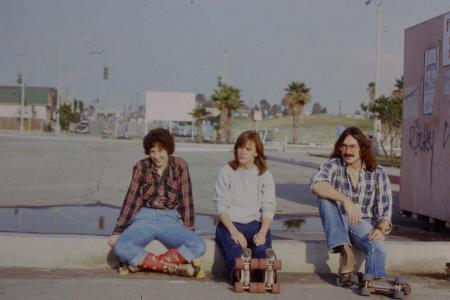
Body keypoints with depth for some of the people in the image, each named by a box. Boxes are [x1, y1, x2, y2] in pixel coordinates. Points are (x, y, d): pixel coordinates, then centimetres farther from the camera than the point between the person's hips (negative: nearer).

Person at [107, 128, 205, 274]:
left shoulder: (180, 165, 1)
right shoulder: (141, 167, 2)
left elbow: (186, 200, 2)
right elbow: (131, 200, 1)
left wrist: (188, 231, 0)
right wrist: (117, 232, -4)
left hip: (170, 221, 0)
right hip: (144, 219, 0)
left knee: (199, 246, -27)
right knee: (120, 247, -31)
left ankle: (145, 262, -26)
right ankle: (172, 267, -25)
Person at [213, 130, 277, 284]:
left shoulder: (265, 175, 9)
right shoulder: (226, 172, 3)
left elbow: (268, 209, 3)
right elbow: (221, 206, -4)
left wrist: (263, 232, -18)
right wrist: (233, 231, -21)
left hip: (254, 223, 2)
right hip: (229, 223, -1)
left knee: (262, 248, -33)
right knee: (235, 250, -35)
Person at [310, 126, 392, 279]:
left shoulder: (378, 173, -4)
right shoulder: (333, 165, -8)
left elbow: (385, 209, -3)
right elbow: (316, 185, -30)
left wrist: (380, 229, -25)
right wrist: (346, 201, -41)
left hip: (363, 224, 0)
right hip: (337, 223, 0)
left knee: (378, 247, -32)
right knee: (325, 195, -29)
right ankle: (344, 250, -35)